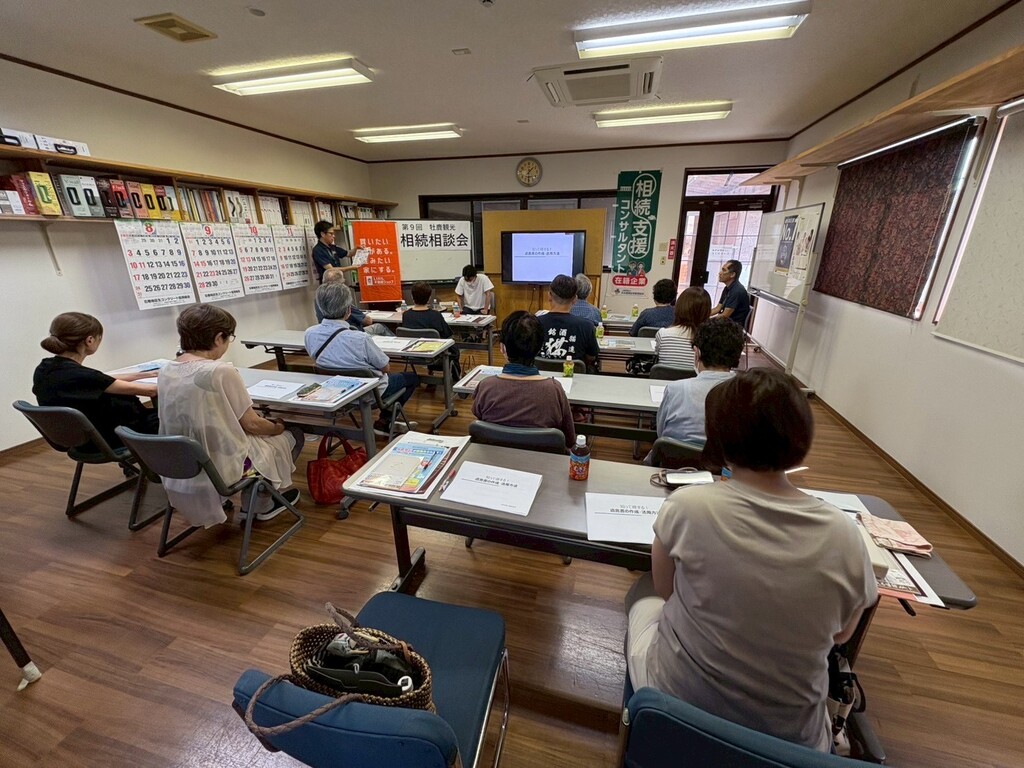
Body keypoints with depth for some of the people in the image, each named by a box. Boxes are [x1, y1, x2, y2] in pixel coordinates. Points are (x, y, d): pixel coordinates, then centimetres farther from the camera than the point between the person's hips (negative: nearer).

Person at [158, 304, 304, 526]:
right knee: (292, 434, 14)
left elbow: (202, 417, 10)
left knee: (263, 429, 27)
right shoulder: (221, 372, -24)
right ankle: (261, 503, 27)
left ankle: (253, 503, 30)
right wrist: (278, 427, 6)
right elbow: (251, 424, -15)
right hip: (222, 465, -7)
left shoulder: (165, 371, -1)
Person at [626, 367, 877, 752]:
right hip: (790, 734, 3)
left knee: (644, 592, 25)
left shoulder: (687, 506, -25)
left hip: (676, 700, -2)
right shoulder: (844, 535, -18)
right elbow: (842, 633, 2)